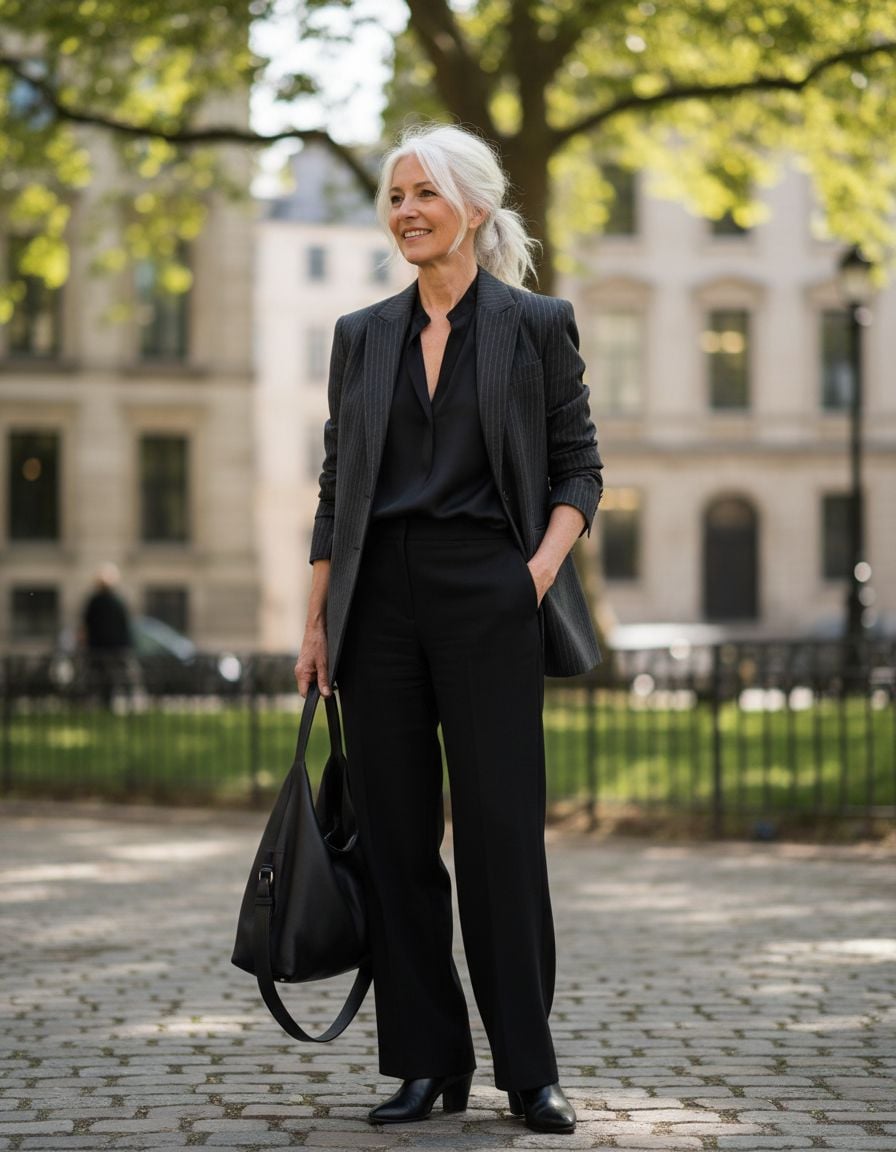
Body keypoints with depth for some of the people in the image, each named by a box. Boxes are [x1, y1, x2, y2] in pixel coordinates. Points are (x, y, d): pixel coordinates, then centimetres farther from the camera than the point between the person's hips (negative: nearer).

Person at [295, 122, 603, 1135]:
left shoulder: (536, 324, 4)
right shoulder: (362, 336, 13)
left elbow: (578, 468, 4)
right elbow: (336, 488, 13)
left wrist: (545, 562, -12)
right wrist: (316, 621, 8)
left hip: (488, 593, -3)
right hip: (381, 596, 4)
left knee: (501, 826, -4)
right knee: (396, 830, 3)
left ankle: (529, 1069, 3)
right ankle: (428, 1062, 11)